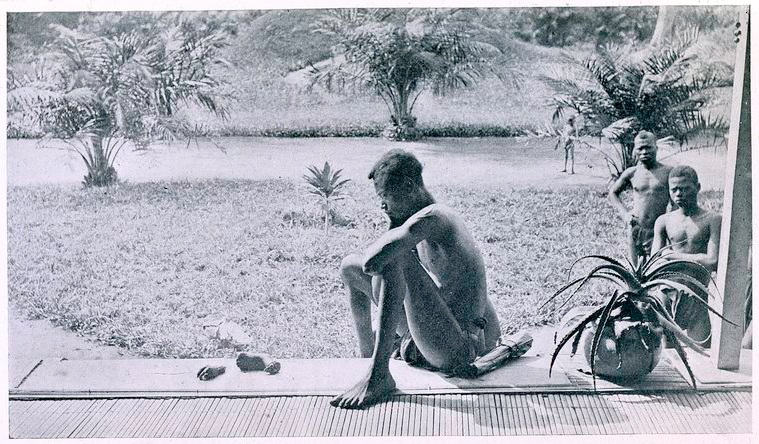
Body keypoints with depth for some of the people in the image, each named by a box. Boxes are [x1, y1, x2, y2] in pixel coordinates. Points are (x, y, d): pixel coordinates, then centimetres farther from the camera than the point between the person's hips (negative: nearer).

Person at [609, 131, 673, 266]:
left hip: (657, 231, -3)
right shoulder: (632, 173, 4)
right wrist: (624, 213, 5)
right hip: (635, 229, 3)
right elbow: (613, 192, 18)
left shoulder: (668, 172, -3)